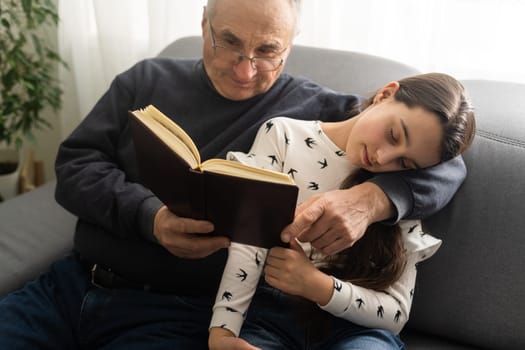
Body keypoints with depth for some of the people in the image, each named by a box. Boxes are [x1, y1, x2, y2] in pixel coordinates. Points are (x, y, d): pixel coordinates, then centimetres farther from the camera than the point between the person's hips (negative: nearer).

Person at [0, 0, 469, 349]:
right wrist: (148, 215, -17)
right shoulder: (148, 79, 8)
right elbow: (74, 164, 3)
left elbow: (444, 161, -6)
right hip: (72, 283, 5)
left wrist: (369, 198, -29)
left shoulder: (317, 112, -4)